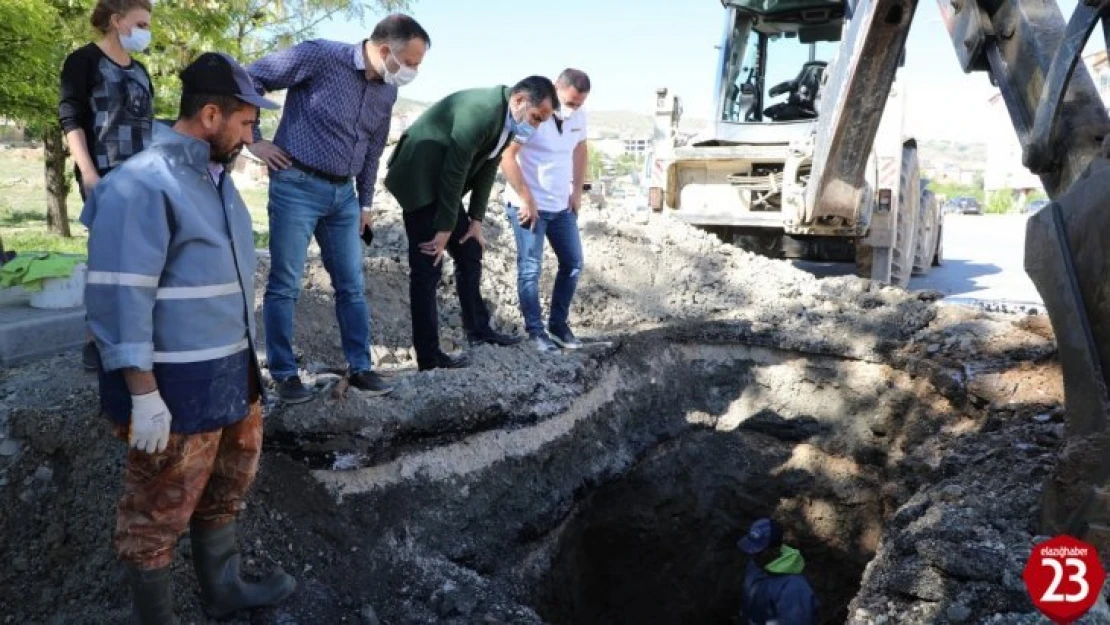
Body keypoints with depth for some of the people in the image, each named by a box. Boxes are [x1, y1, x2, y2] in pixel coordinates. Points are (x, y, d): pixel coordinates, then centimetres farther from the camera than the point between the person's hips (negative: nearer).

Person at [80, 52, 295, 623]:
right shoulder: (142, 184, -19)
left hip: (230, 373, 10)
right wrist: (143, 394, -22)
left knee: (224, 489, 24)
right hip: (174, 386, -9)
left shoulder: (213, 175, 10)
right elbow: (119, 297, -22)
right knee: (159, 511, 8)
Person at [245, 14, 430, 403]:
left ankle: (359, 367, 20)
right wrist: (254, 140, -9)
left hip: (343, 193, 6)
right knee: (285, 285, 1)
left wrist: (366, 202, 19)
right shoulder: (321, 56, -15)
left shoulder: (387, 93, 6)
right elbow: (249, 78, -10)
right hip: (297, 186, -6)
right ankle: (284, 373, 13)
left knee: (352, 285, 9)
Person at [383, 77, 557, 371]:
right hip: (420, 179, -9)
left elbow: (486, 170, 7)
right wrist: (444, 229, -19)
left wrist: (476, 220, 5)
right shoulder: (480, 111, -27)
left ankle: (478, 329, 25)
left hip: (443, 183, 9)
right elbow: (453, 172, -25)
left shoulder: (508, 120, 1)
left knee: (470, 252, 13)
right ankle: (428, 356, -3)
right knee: (427, 267, -8)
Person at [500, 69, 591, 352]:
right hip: (528, 205, -7)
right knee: (530, 269, -3)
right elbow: (506, 155, -21)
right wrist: (526, 198, -20)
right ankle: (535, 331, 8)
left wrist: (577, 191, 10)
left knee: (573, 264, 9)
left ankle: (559, 324, 22)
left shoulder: (578, 116, 1)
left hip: (562, 205, 7)